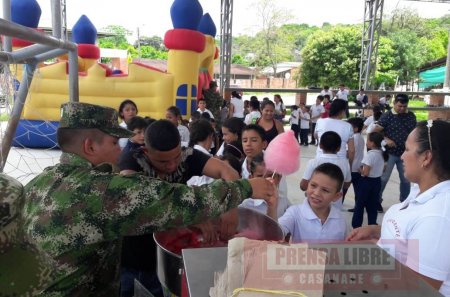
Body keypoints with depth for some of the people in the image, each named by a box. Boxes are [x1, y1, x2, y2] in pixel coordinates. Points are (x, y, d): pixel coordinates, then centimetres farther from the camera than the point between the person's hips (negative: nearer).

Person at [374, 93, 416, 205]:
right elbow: (376, 131, -10)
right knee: (383, 178, 3)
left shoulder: (411, 116, 4)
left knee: (406, 179, 13)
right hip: (389, 153, -4)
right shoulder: (387, 115, -8)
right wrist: (386, 139, -23)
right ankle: (377, 201, 17)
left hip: (406, 153, 4)